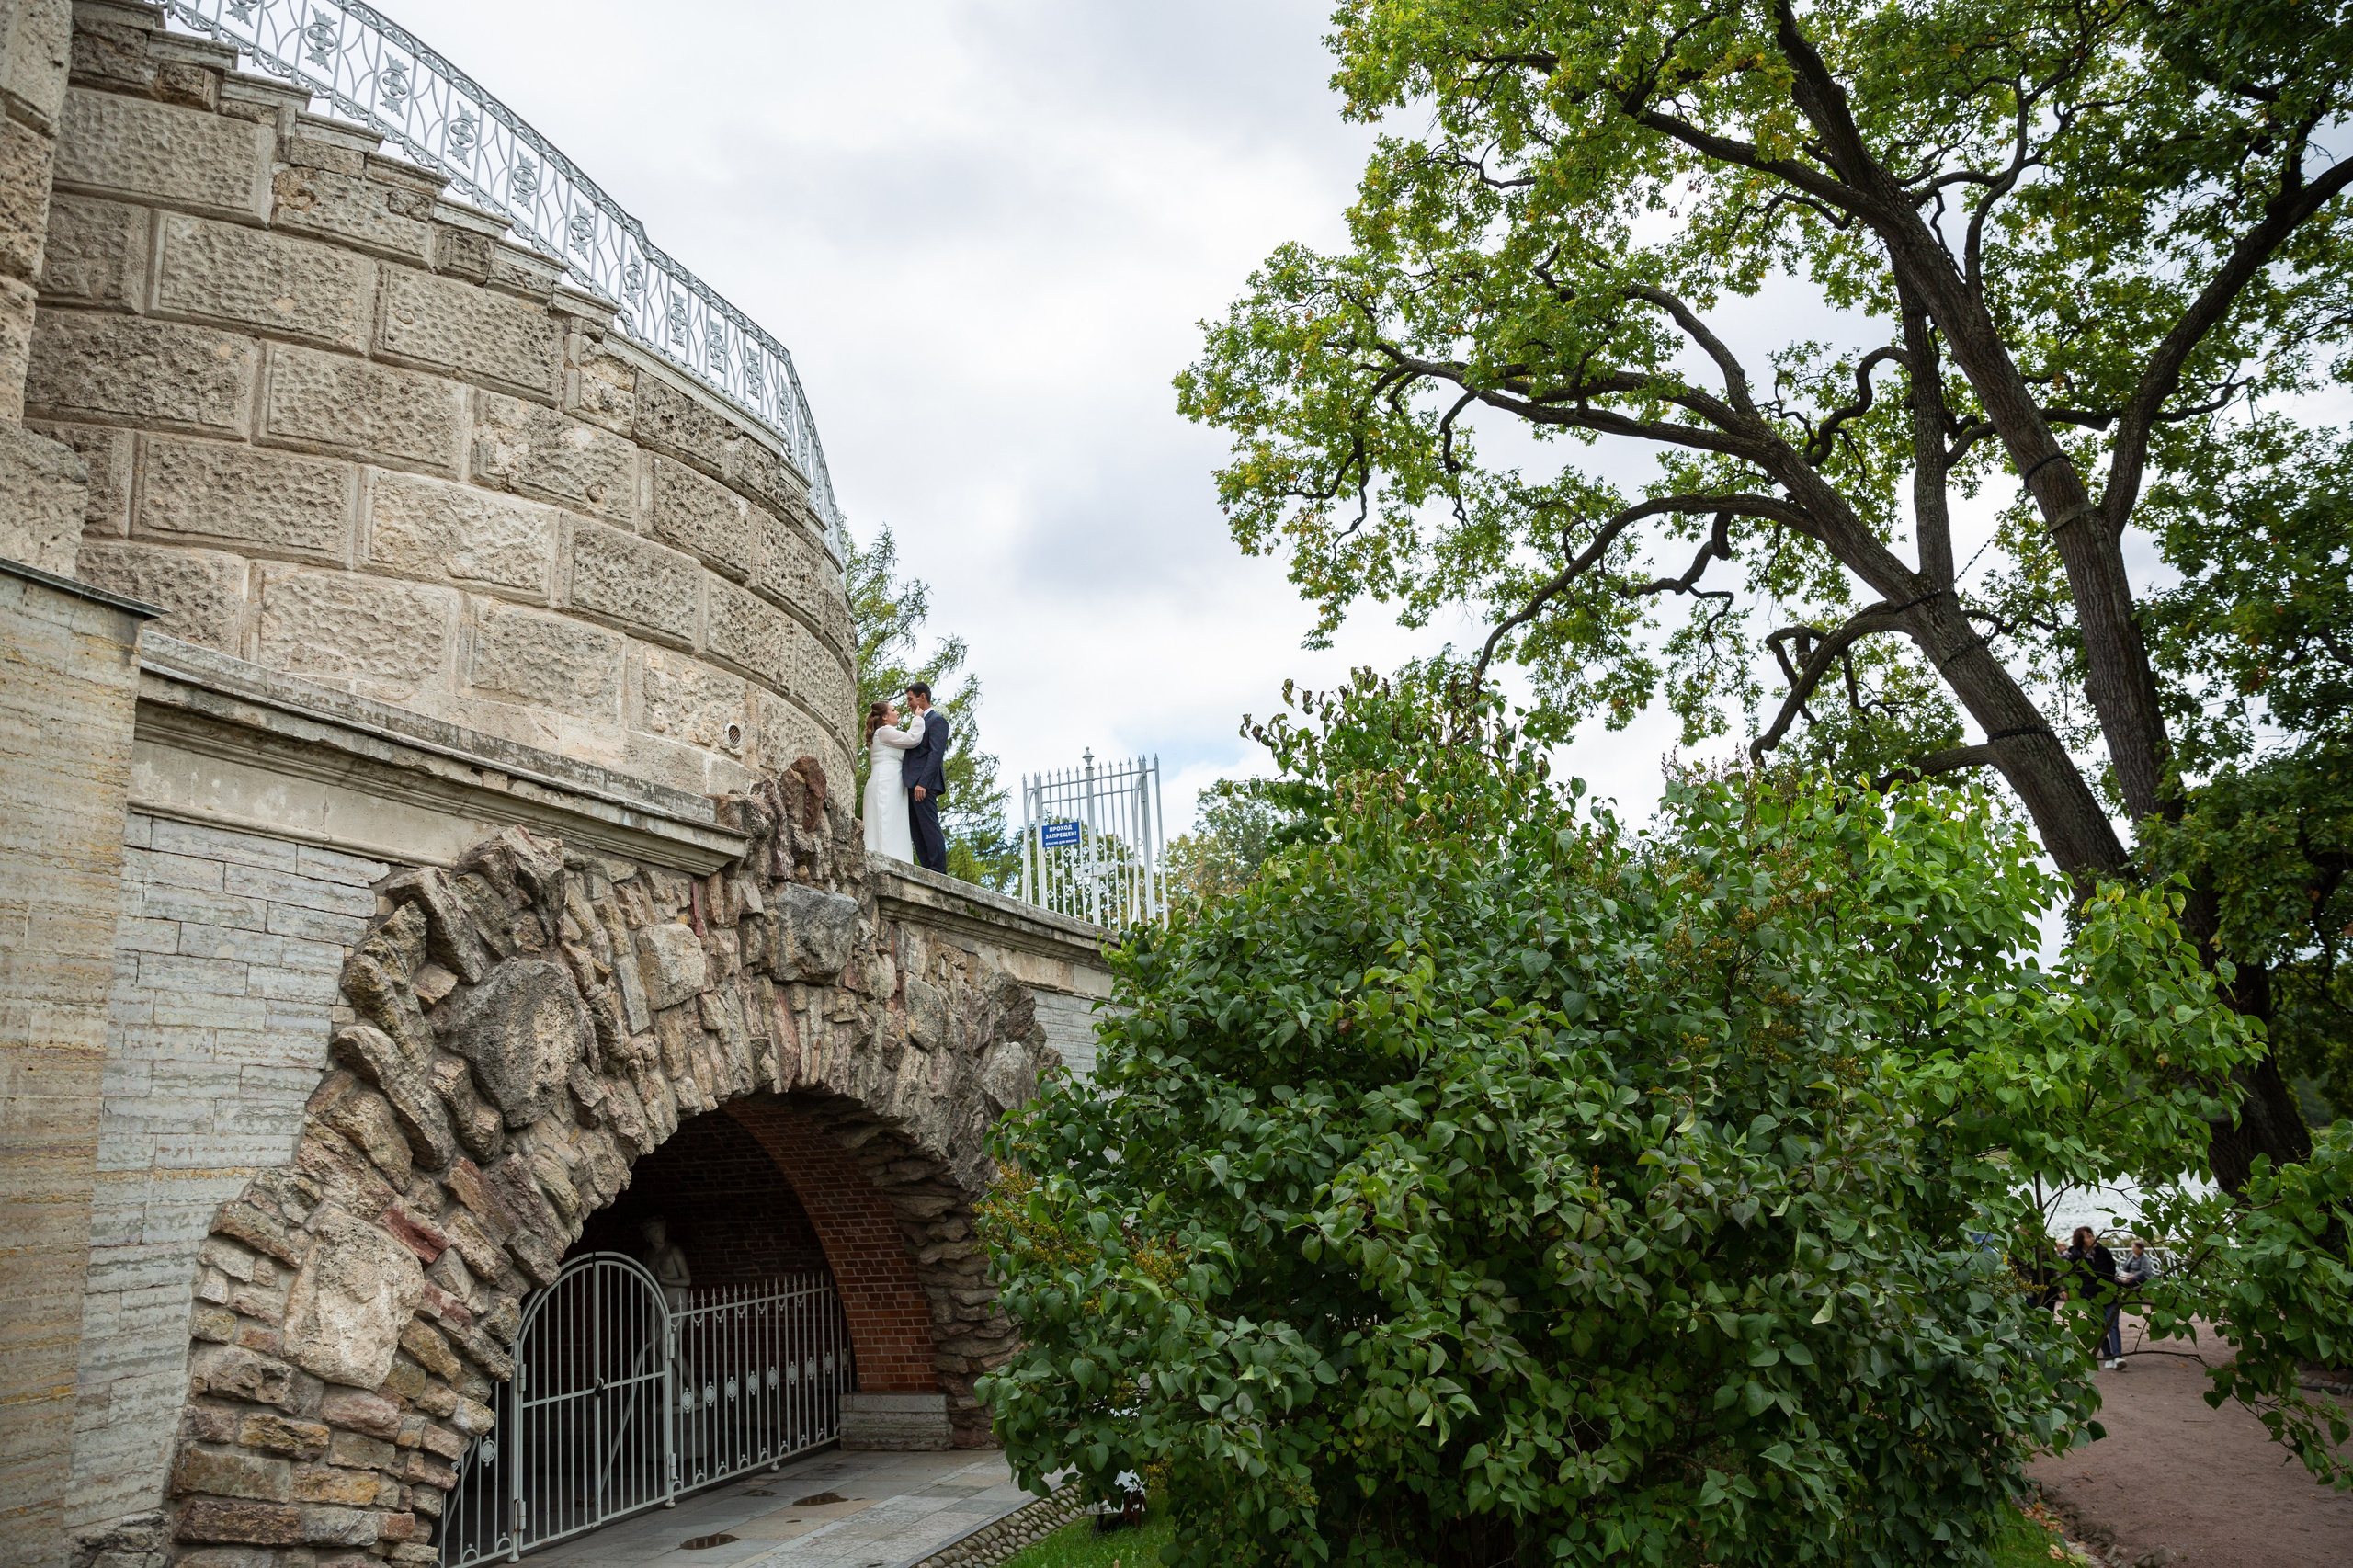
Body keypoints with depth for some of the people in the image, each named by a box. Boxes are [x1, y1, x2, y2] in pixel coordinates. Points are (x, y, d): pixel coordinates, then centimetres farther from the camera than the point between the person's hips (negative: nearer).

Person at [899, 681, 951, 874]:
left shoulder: (937, 720, -3)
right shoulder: (921, 722, 25)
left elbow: (936, 753, -14)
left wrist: (923, 783, -22)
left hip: (924, 783, -9)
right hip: (912, 784, 9)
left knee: (929, 828, -11)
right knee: (916, 830, 5)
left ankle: (939, 871, -11)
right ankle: (927, 871, 4)